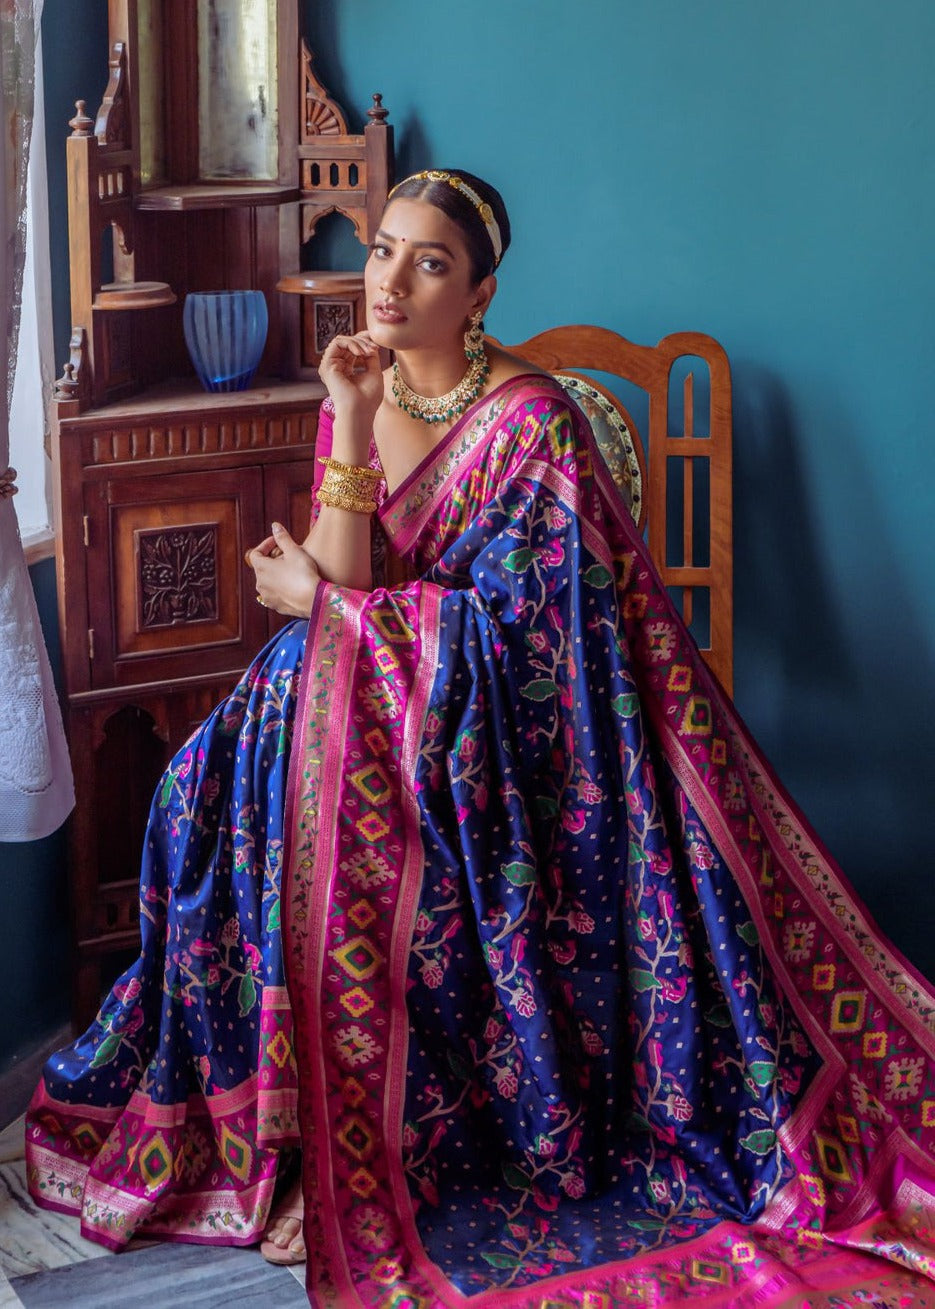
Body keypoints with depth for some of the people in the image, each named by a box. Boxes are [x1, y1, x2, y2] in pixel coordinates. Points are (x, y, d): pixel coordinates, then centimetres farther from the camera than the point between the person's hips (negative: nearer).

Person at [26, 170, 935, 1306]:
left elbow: (509, 623, -18)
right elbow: (343, 584, -7)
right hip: (397, 695, 6)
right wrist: (351, 421, -17)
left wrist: (318, 600, -11)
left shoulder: (531, 421, -15)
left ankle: (347, 1166, -16)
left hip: (512, 714, -6)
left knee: (325, 785, -30)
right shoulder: (359, 395, 4)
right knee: (218, 780, -19)